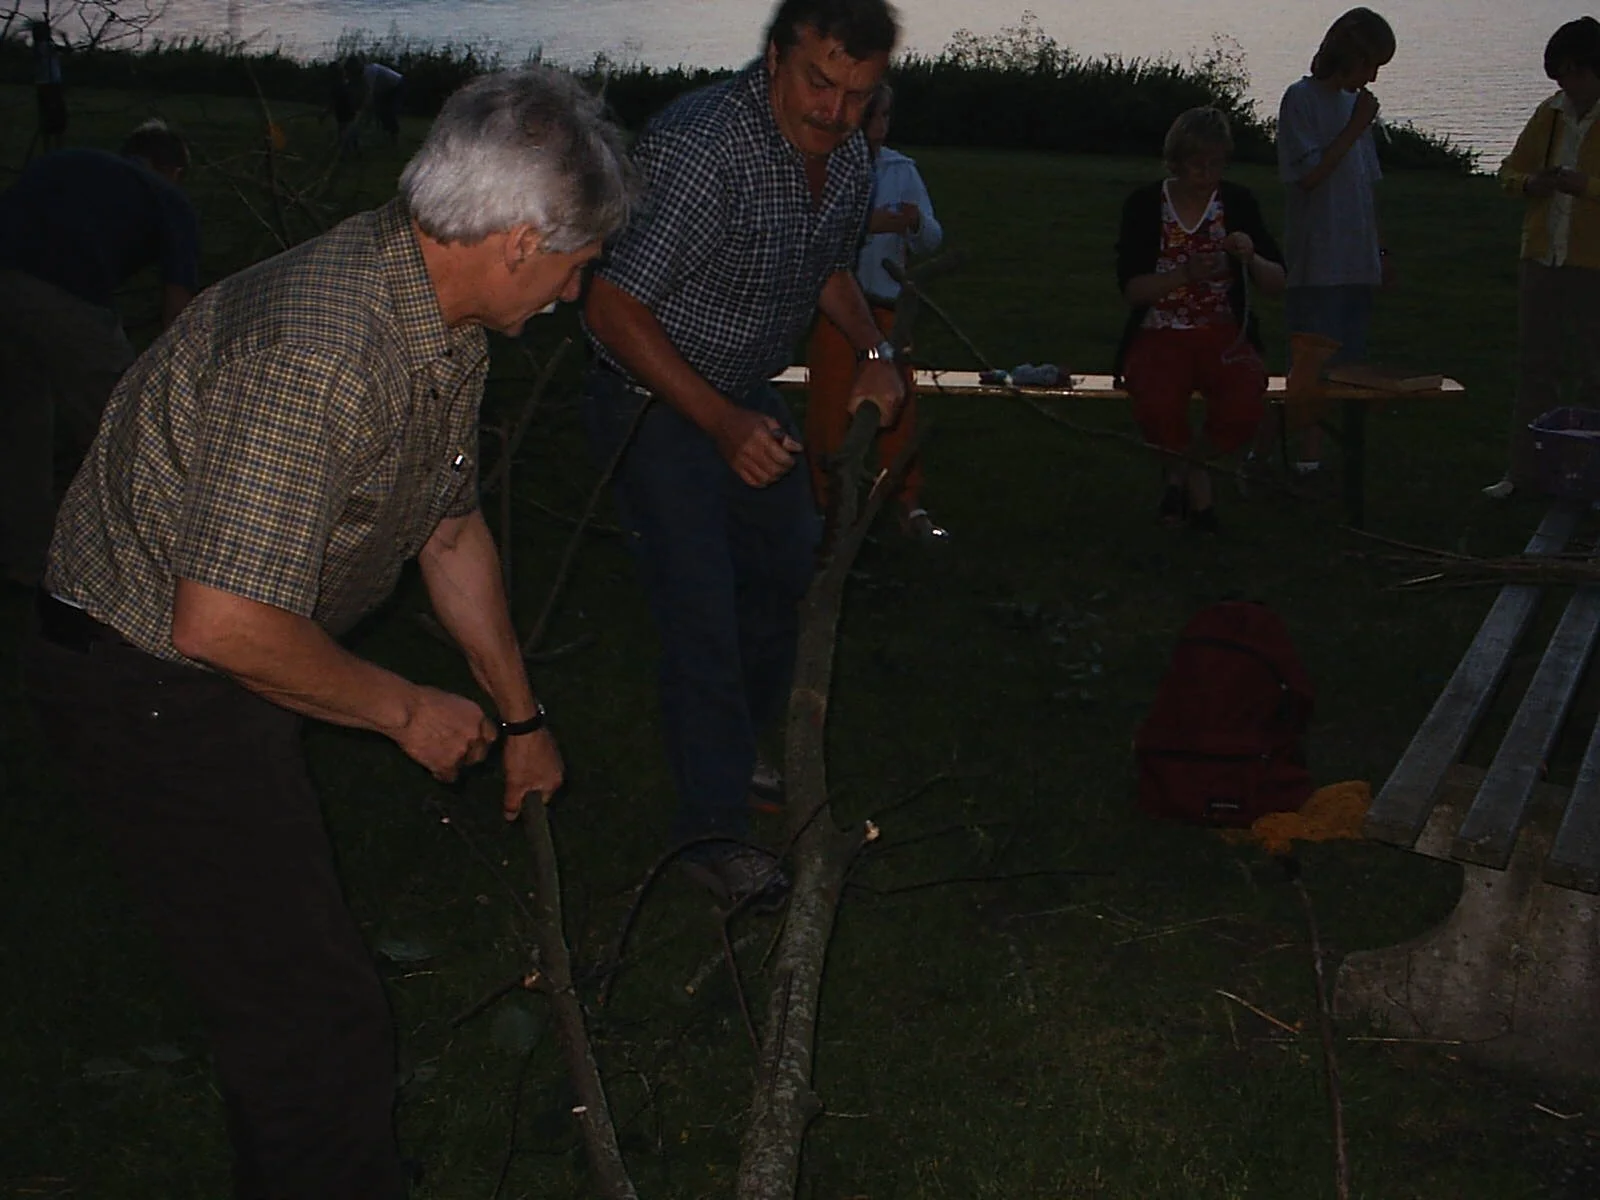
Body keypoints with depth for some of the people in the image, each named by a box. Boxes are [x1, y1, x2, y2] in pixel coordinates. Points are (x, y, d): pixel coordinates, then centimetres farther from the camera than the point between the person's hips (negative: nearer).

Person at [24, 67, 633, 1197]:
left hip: (230, 668, 10)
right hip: (152, 688, -10)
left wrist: (522, 716, 22)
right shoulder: (324, 350, -33)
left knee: (285, 952, 23)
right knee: (317, 1008, -5)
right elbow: (225, 624, -33)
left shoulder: (446, 328, 0)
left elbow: (452, 528, 15)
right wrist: (407, 709, -17)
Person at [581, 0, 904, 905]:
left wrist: (876, 352, -2)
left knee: (790, 567, 17)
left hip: (749, 394, 8)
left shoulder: (850, 160, -4)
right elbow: (614, 307, -28)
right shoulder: (700, 148, -30)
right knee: (702, 607, -14)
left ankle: (738, 753, 37)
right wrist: (722, 423, -31)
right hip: (655, 398, -8)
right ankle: (715, 828, -6)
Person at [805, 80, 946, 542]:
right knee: (830, 404, 1)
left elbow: (931, 241, 6)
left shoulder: (900, 169, 7)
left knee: (899, 402, 4)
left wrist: (916, 223, -16)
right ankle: (826, 507, 12)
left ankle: (911, 507, 10)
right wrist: (865, 226, -27)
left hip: (887, 301, 4)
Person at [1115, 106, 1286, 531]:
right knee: (1158, 405, -35)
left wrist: (1251, 258, -14)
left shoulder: (1238, 202, 6)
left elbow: (1275, 285, 6)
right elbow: (1131, 288, -6)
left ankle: (1179, 464, 5)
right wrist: (1186, 274, -20)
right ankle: (1193, 477, 2)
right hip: (1159, 337, -1)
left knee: (1243, 409, -30)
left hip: (1224, 336, 2)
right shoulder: (1144, 205, 1)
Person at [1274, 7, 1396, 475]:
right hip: (1317, 264, -7)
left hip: (1357, 262, 7)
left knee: (1345, 365, 7)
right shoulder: (1302, 99, -6)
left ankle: (1313, 453, 12)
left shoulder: (1355, 102, 14)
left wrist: (1381, 249, 17)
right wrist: (1356, 128, -12)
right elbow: (1310, 174, -14)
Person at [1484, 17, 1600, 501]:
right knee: (1535, 368, 11)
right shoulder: (1550, 114, 8)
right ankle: (1522, 470, 19)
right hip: (1543, 258, 5)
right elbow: (1511, 169, 17)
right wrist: (1529, 183, -4)